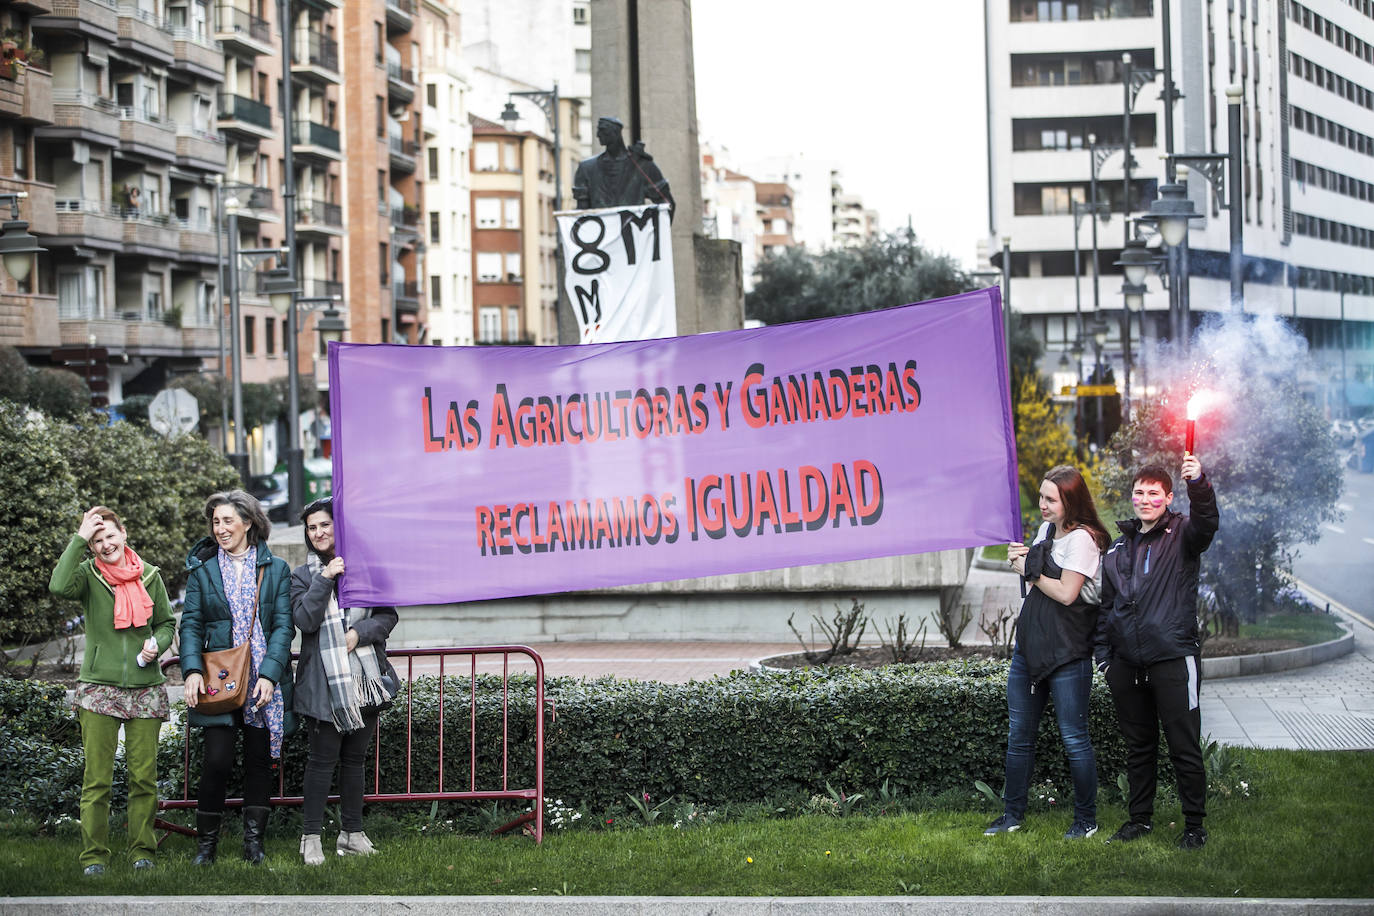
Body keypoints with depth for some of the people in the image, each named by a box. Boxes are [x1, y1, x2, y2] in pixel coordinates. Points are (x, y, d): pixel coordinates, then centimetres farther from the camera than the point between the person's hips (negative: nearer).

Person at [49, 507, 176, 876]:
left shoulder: (149, 575, 9)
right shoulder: (88, 575, 1)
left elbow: (166, 623, 18)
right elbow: (59, 586, -21)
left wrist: (156, 643, -4)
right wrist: (79, 538, -17)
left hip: (145, 689, 2)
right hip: (99, 688, -2)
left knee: (144, 776, 2)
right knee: (96, 777, -3)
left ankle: (142, 851, 13)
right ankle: (94, 856, 6)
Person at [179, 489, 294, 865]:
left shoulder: (276, 569, 5)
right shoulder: (203, 569, 6)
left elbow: (283, 626, -1)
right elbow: (191, 624, 3)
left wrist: (269, 674, -13)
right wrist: (192, 670, -13)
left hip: (264, 682, 1)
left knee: (259, 760, 6)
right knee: (217, 760, -8)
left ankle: (253, 841, 17)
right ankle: (206, 842, 6)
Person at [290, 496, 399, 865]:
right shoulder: (303, 575, 4)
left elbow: (388, 614, 5)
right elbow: (305, 620, -10)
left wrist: (360, 632, -11)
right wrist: (325, 579, -15)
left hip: (365, 679, 3)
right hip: (325, 682, -3)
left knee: (355, 757, 9)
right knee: (323, 759, -3)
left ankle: (352, 834, 17)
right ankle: (311, 838, 3)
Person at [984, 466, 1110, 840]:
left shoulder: (1081, 538, -12)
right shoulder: (1045, 529, 13)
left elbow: (1066, 593, -19)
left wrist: (1030, 571, -6)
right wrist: (1020, 558, 6)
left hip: (1067, 653, -8)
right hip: (1029, 644, 8)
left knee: (1074, 739, -1)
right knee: (1019, 735, 12)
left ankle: (1086, 820, 11)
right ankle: (1013, 814, 22)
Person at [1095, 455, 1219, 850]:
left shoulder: (1181, 534, 1)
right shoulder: (1119, 547, 16)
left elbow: (1206, 524, -23)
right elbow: (1107, 605, 21)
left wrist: (1198, 484, -41)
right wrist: (1103, 654, 13)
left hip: (1173, 658, -5)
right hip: (1127, 664, 5)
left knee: (1185, 747, -2)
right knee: (1138, 746, 14)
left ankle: (1194, 824, 7)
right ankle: (1140, 818, 24)